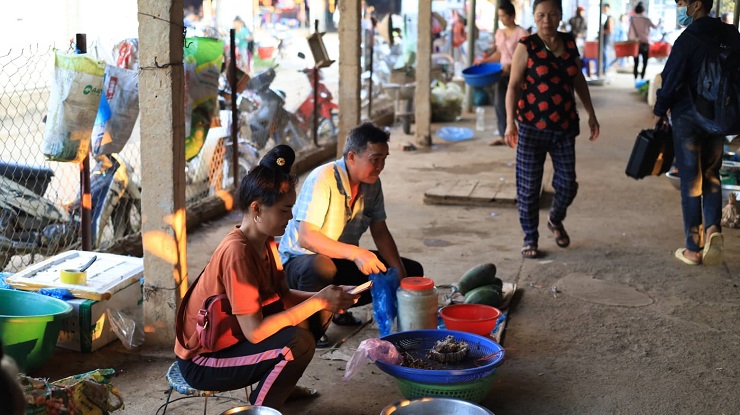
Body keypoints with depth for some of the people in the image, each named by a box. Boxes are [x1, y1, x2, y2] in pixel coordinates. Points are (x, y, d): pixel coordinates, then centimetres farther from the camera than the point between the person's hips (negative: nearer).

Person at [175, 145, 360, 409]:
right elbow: (255, 331, -32)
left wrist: (325, 298, -13)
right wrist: (318, 301, -28)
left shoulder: (266, 244, -2)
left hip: (233, 339, 9)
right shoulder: (237, 252, -29)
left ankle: (280, 384, 18)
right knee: (298, 342, -27)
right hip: (201, 363, -9)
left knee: (317, 316, 3)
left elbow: (283, 296, 4)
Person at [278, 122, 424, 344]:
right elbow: (306, 238, -33)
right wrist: (355, 253, -44)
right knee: (322, 268, -43)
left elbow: (380, 232, 4)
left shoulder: (372, 183, -2)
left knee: (412, 271, 0)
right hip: (301, 259, -8)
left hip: (344, 260, 8)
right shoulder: (323, 180, -24)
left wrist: (400, 272, -11)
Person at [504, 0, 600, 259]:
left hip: (564, 127, 4)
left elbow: (579, 80, 17)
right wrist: (510, 122, -19)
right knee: (528, 186, 1)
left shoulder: (569, 43, 7)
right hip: (532, 128, -4)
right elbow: (514, 85, -9)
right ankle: (530, 238, 18)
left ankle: (556, 221, 37)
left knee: (567, 184, 7)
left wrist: (591, 114, 16)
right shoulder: (526, 47, -6)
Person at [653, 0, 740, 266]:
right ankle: (713, 227, -3)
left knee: (691, 181, 3)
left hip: (688, 117, -5)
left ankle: (693, 249, 8)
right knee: (711, 175, 19)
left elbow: (671, 79, -14)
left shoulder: (688, 39, -16)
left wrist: (660, 112, 0)